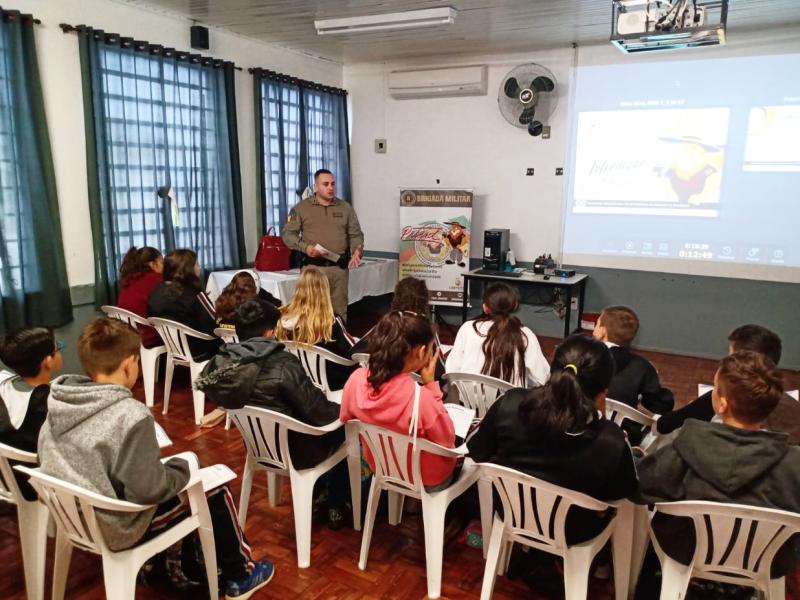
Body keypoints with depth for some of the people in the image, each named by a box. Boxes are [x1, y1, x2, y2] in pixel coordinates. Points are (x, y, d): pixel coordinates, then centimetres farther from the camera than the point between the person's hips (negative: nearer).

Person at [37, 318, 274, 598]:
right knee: (216, 494, 10)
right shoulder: (131, 415, -30)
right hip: (116, 527, -7)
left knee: (169, 473, 27)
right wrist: (181, 468, -6)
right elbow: (147, 490, -27)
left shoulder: (58, 403, -6)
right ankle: (239, 577, 31)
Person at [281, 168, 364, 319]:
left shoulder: (345, 207, 12)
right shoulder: (301, 207, 4)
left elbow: (355, 234, 13)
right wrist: (305, 247, -15)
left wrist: (357, 250, -8)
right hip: (313, 267, -2)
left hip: (339, 267, 2)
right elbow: (288, 234, 2)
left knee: (339, 311, 6)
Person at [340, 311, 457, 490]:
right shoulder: (420, 397, -39)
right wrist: (431, 384, -20)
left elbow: (345, 420, -2)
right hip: (427, 479, -5)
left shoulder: (356, 379, -22)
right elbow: (448, 442, -20)